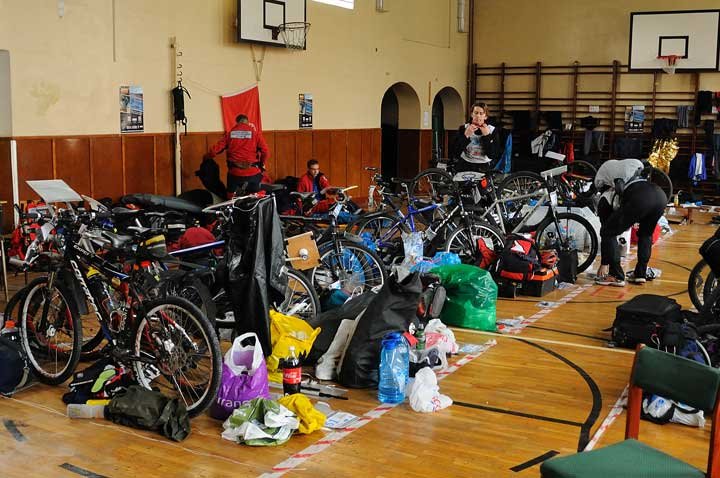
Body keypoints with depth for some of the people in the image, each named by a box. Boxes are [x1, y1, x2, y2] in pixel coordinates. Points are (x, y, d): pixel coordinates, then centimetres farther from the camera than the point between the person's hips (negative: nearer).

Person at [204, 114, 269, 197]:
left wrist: (206, 157, 24)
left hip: (235, 173, 2)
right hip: (253, 173, -2)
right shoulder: (255, 133, 1)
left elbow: (215, 149, 4)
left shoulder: (230, 133, 7)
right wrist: (261, 165, 11)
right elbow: (265, 152, -8)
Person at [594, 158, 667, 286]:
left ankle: (616, 276, 11)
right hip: (660, 195, 6)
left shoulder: (605, 200, 32)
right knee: (645, 234, 34)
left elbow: (606, 231, 32)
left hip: (639, 199, -6)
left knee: (608, 233, 14)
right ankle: (640, 274, 32)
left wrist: (604, 265, 39)